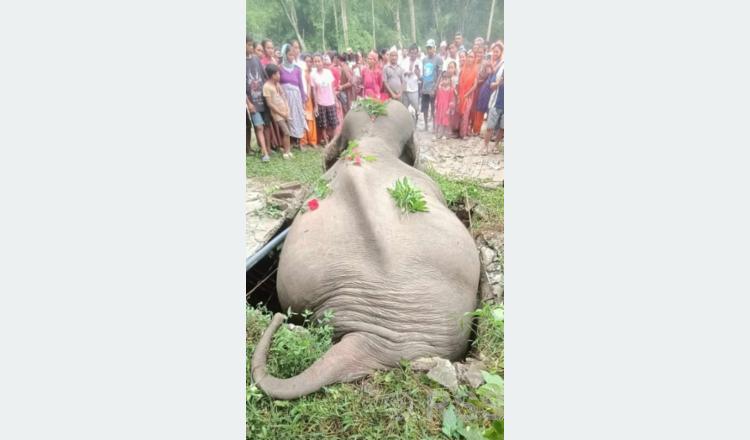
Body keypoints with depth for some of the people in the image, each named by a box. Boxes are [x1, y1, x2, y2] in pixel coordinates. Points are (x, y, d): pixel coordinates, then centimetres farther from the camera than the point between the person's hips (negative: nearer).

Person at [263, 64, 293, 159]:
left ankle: (288, 150, 13)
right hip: (277, 114, -6)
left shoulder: (278, 84, 9)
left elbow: (284, 97, 11)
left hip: (285, 112, 6)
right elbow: (269, 103, -14)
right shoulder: (266, 86, -13)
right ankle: (286, 152, 1)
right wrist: (281, 113, -12)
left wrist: (287, 111, -2)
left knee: (285, 132, 6)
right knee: (286, 132, -10)